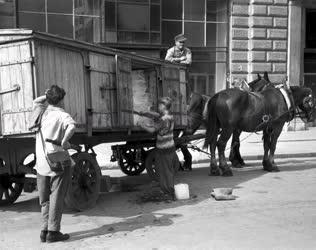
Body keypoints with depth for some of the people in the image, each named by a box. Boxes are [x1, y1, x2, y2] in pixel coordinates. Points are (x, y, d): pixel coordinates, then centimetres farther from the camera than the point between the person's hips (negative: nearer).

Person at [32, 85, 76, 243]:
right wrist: (64, 142, -24)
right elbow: (71, 126, -31)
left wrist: (48, 95, 21)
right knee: (56, 198, 2)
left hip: (41, 163, 6)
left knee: (45, 200, 16)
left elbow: (35, 102, 32)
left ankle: (44, 230, 17)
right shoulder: (62, 115, -9)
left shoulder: (41, 113, 9)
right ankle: (53, 231, 5)